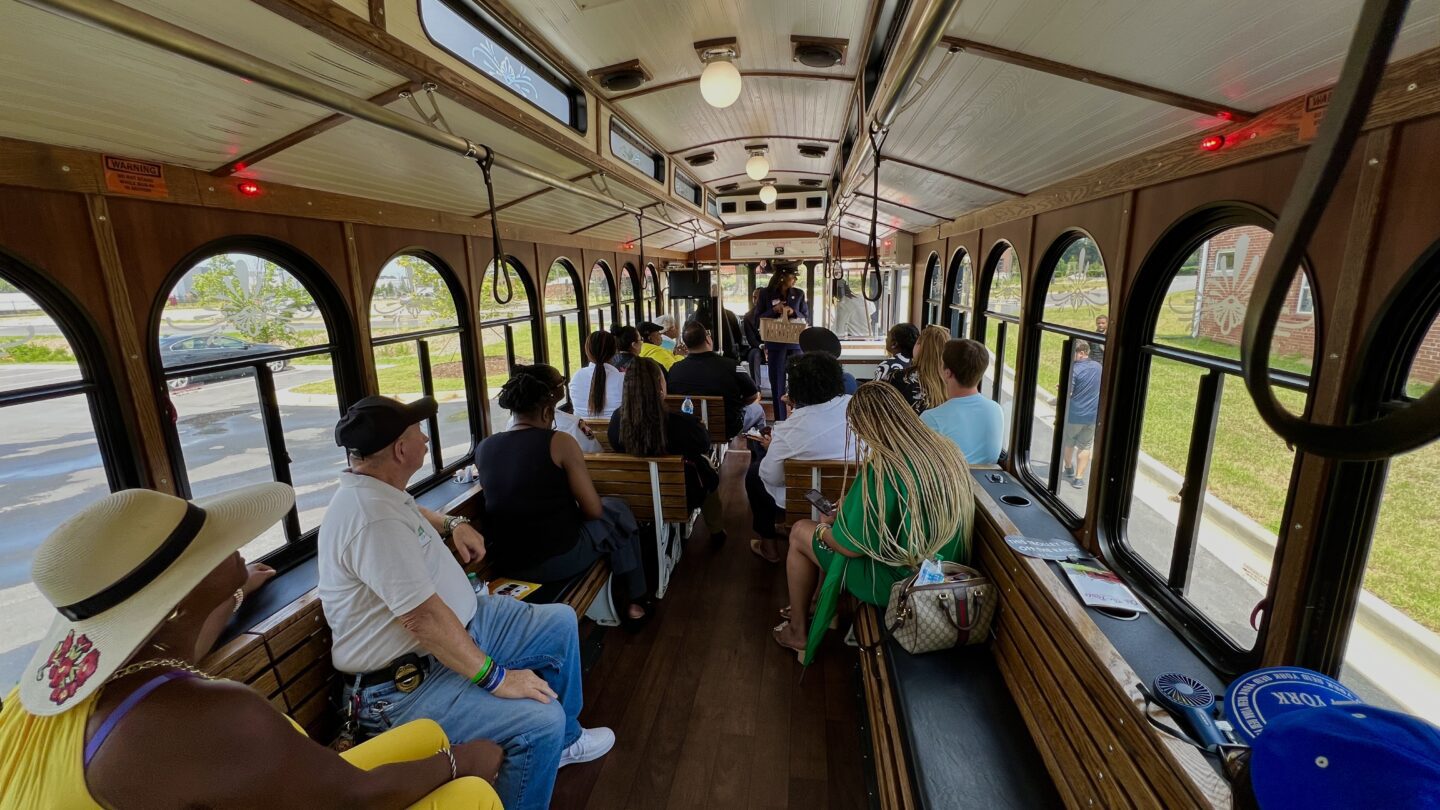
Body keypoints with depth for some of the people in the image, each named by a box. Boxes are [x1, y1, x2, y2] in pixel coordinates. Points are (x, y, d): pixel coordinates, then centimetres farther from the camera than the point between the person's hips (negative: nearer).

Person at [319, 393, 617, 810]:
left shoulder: (376, 491, 3)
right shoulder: (373, 517, -30)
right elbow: (424, 618, -32)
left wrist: (452, 524, 10)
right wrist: (496, 678, -24)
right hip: (406, 682, -10)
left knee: (560, 623, 13)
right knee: (542, 720, -26)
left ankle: (563, 740, 32)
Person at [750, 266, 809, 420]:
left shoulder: (799, 294, 6)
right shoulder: (766, 294, 0)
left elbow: (807, 318, 9)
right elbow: (757, 320, 0)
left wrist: (793, 312, -10)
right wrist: (774, 310, -15)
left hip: (795, 344, 2)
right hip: (775, 344, -2)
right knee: (777, 384, 2)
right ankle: (780, 421, 10)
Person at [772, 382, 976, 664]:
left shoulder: (881, 469, -28)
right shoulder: (949, 451, -4)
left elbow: (851, 546, -21)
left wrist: (823, 529, 1)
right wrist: (849, 506, 13)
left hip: (897, 582, -8)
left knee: (799, 532, 8)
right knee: (837, 517, 22)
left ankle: (798, 632, 26)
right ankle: (820, 604, 37)